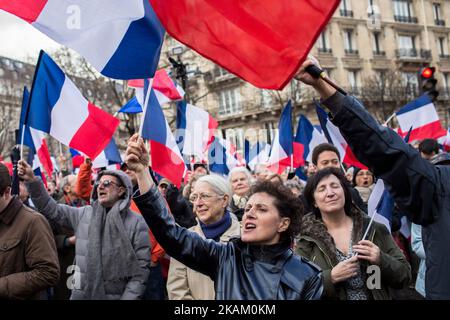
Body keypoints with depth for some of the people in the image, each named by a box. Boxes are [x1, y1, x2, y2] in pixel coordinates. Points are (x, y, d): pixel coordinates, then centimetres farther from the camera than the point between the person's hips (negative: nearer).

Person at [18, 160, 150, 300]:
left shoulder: (136, 223, -7)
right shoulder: (84, 214, 7)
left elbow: (140, 268, -9)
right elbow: (52, 210, 6)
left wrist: (128, 297, -17)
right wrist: (32, 181, -5)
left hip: (115, 296, -4)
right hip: (81, 294, 4)